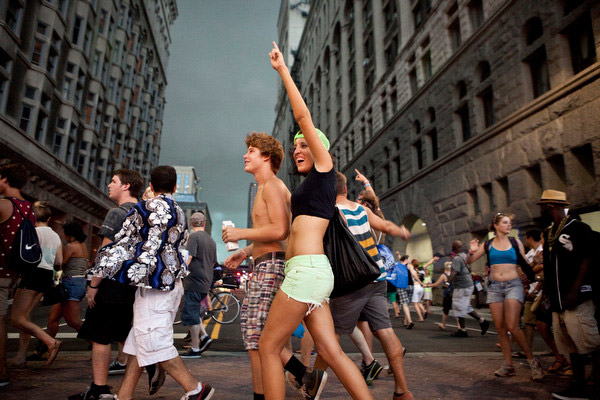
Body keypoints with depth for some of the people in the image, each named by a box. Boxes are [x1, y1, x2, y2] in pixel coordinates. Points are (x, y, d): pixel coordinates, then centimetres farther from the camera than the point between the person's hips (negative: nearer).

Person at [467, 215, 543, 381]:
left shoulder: (516, 242, 7)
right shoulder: (488, 245, 6)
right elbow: (468, 262, 5)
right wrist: (472, 252, -14)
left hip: (513, 285, -2)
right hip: (494, 287, 2)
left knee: (512, 326, -14)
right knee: (500, 328, 4)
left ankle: (532, 360, 4)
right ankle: (508, 364, 14)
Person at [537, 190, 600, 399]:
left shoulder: (578, 228, -7)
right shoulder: (549, 233, 16)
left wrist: (575, 292, -20)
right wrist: (547, 291, 15)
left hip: (576, 299, -8)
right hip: (558, 301, 8)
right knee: (572, 345, 13)